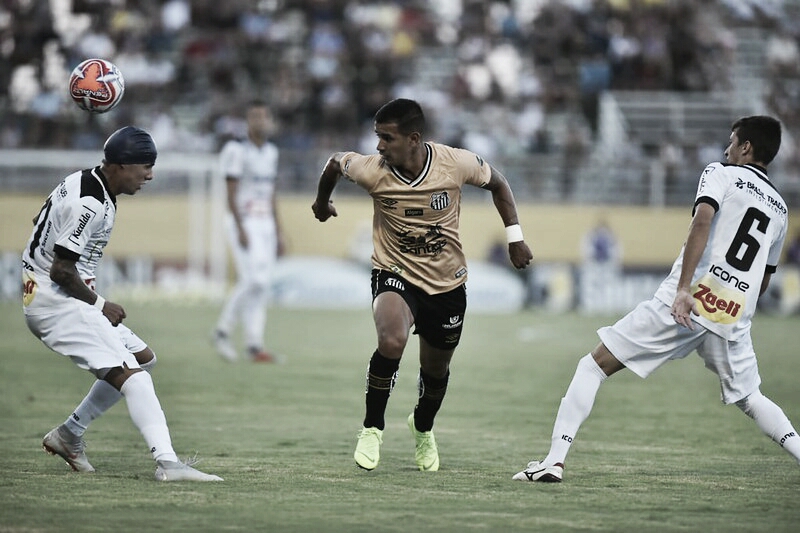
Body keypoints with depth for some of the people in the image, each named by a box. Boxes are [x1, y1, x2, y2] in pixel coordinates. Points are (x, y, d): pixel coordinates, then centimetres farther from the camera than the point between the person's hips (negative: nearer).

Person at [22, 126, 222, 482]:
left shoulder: (82, 182, 11)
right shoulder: (90, 204, -21)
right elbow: (62, 270, -22)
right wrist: (99, 304, -8)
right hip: (56, 302, -10)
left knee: (143, 359, 17)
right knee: (129, 374, -20)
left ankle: (69, 435, 20)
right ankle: (167, 463, -32)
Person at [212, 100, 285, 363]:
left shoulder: (270, 153, 13)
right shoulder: (238, 152, -9)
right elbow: (231, 195, -13)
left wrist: (278, 234, 14)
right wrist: (241, 230, -21)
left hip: (265, 225, 7)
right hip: (244, 223, -7)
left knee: (260, 286, 2)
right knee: (253, 280, -17)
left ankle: (255, 345, 2)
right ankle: (223, 331, -2)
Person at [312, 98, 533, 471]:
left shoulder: (455, 164, -19)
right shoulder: (372, 170, -19)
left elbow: (496, 182, 2)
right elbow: (336, 162, 4)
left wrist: (515, 236, -2)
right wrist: (322, 202, 21)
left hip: (447, 284, 2)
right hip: (394, 274, -2)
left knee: (436, 370, 16)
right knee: (392, 341, -32)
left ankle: (423, 428, 51)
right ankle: (372, 429, -11)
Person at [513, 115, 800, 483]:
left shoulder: (721, 174, 5)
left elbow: (702, 221, -15)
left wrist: (685, 289, -22)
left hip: (690, 299, -5)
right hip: (734, 316, 5)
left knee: (594, 365, 3)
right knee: (750, 399, 21)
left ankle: (555, 459, -7)